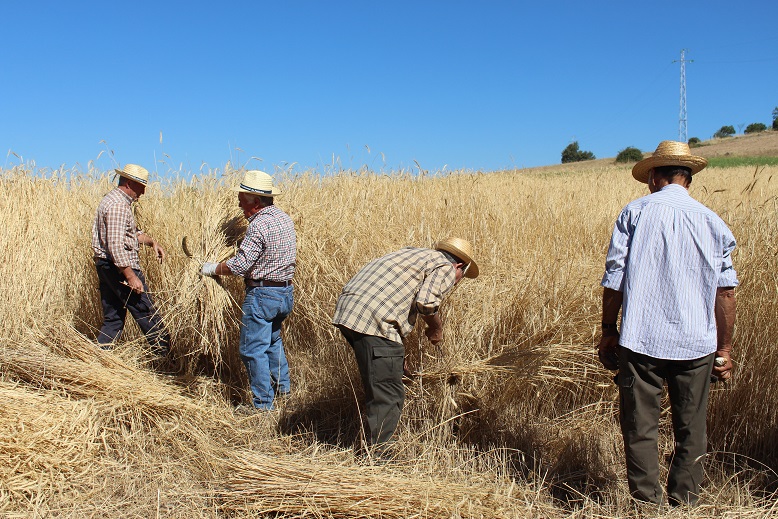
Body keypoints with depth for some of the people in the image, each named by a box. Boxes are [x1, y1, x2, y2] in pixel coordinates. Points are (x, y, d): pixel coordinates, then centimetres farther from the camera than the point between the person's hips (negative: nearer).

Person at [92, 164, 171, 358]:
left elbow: (131, 232, 30)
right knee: (146, 313, 0)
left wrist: (151, 241, 16)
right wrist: (131, 276, -26)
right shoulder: (118, 205, -16)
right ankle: (166, 355, 10)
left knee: (113, 319, 12)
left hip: (105, 266, 11)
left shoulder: (114, 200, 18)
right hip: (120, 266, -11)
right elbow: (116, 244, -24)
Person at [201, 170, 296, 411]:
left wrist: (212, 269, -6)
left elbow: (239, 264, -20)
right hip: (286, 292, 9)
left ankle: (263, 404, 8)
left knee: (253, 349, 2)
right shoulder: (284, 218, 8)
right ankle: (283, 387, 37)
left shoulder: (259, 225, -20)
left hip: (262, 294, -9)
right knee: (272, 341, 27)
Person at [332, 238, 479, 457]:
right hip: (375, 322, -10)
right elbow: (426, 303, -12)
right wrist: (436, 328, 7)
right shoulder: (446, 269, 4)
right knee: (388, 395, -2)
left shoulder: (413, 254, 29)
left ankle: (374, 446, 30)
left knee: (377, 388, 21)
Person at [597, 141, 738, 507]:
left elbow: (614, 280, -4)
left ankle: (647, 502, 12)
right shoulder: (711, 221, 5)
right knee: (691, 430, 15)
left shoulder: (635, 212, 0)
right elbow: (726, 291, 5)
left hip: (640, 340, -2)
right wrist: (724, 348, 13)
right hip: (695, 345, 2)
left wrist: (608, 331, 6)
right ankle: (683, 502, 24)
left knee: (640, 428, 7)